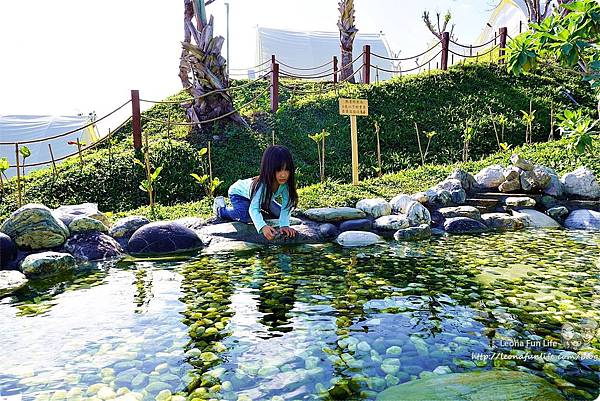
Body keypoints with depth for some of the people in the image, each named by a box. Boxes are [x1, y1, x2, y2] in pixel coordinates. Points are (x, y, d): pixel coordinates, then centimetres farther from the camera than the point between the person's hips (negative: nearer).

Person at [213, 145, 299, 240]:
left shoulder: (285, 184, -30)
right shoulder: (262, 185, -45)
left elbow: (286, 207, -28)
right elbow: (253, 209, -49)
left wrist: (284, 225, -44)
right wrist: (263, 227, -65)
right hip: (238, 192, -5)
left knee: (279, 213, -1)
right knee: (246, 218, -26)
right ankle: (221, 208, 3)